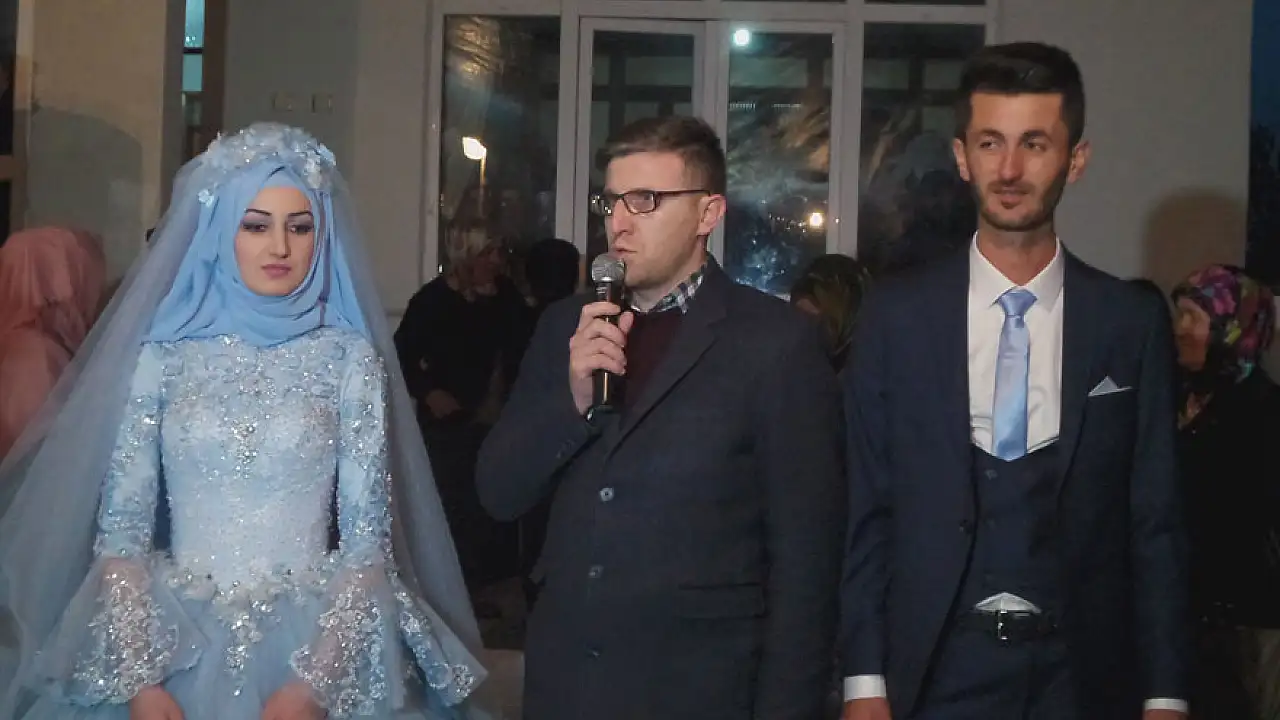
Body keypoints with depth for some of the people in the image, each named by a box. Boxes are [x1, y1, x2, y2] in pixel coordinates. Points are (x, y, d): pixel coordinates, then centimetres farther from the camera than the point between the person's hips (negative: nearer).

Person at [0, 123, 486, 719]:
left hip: (313, 645, 0)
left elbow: (368, 536, -4)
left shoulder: (349, 357, -1)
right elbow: (120, 528, 0)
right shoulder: (162, 354, 0)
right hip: (176, 644, 1)